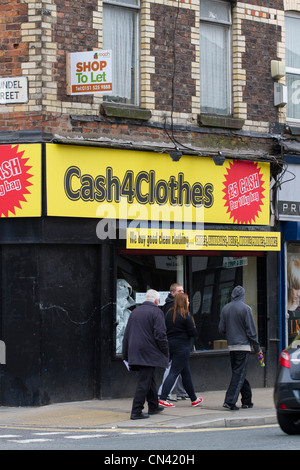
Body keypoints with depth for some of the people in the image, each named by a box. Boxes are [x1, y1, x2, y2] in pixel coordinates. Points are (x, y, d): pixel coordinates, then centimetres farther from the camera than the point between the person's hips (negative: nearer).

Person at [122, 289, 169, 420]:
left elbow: (127, 334, 16)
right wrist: (165, 353, -5)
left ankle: (153, 406, 32)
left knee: (149, 379, 21)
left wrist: (126, 354, 21)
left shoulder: (135, 311, 13)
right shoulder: (156, 312, -8)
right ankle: (136, 411, -10)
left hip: (135, 353, 7)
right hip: (149, 354, -7)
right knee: (144, 382, -6)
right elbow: (160, 335, -15)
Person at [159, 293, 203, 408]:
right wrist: (194, 328, 8)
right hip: (182, 346, -8)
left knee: (186, 373, 16)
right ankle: (162, 398, -17)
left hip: (170, 345, 8)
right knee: (174, 372, -8)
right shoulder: (186, 315, -12)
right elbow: (193, 332, -12)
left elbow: (165, 329, 10)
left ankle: (194, 399, 25)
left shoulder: (169, 314, 7)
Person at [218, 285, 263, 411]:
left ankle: (247, 400, 19)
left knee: (238, 373, 14)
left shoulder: (225, 309, 5)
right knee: (239, 374, -5)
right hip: (243, 345, -6)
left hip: (231, 346, 6)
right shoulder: (245, 308, -10)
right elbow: (251, 330, -9)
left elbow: (221, 329, 6)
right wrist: (257, 348, -1)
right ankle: (230, 400, -13)